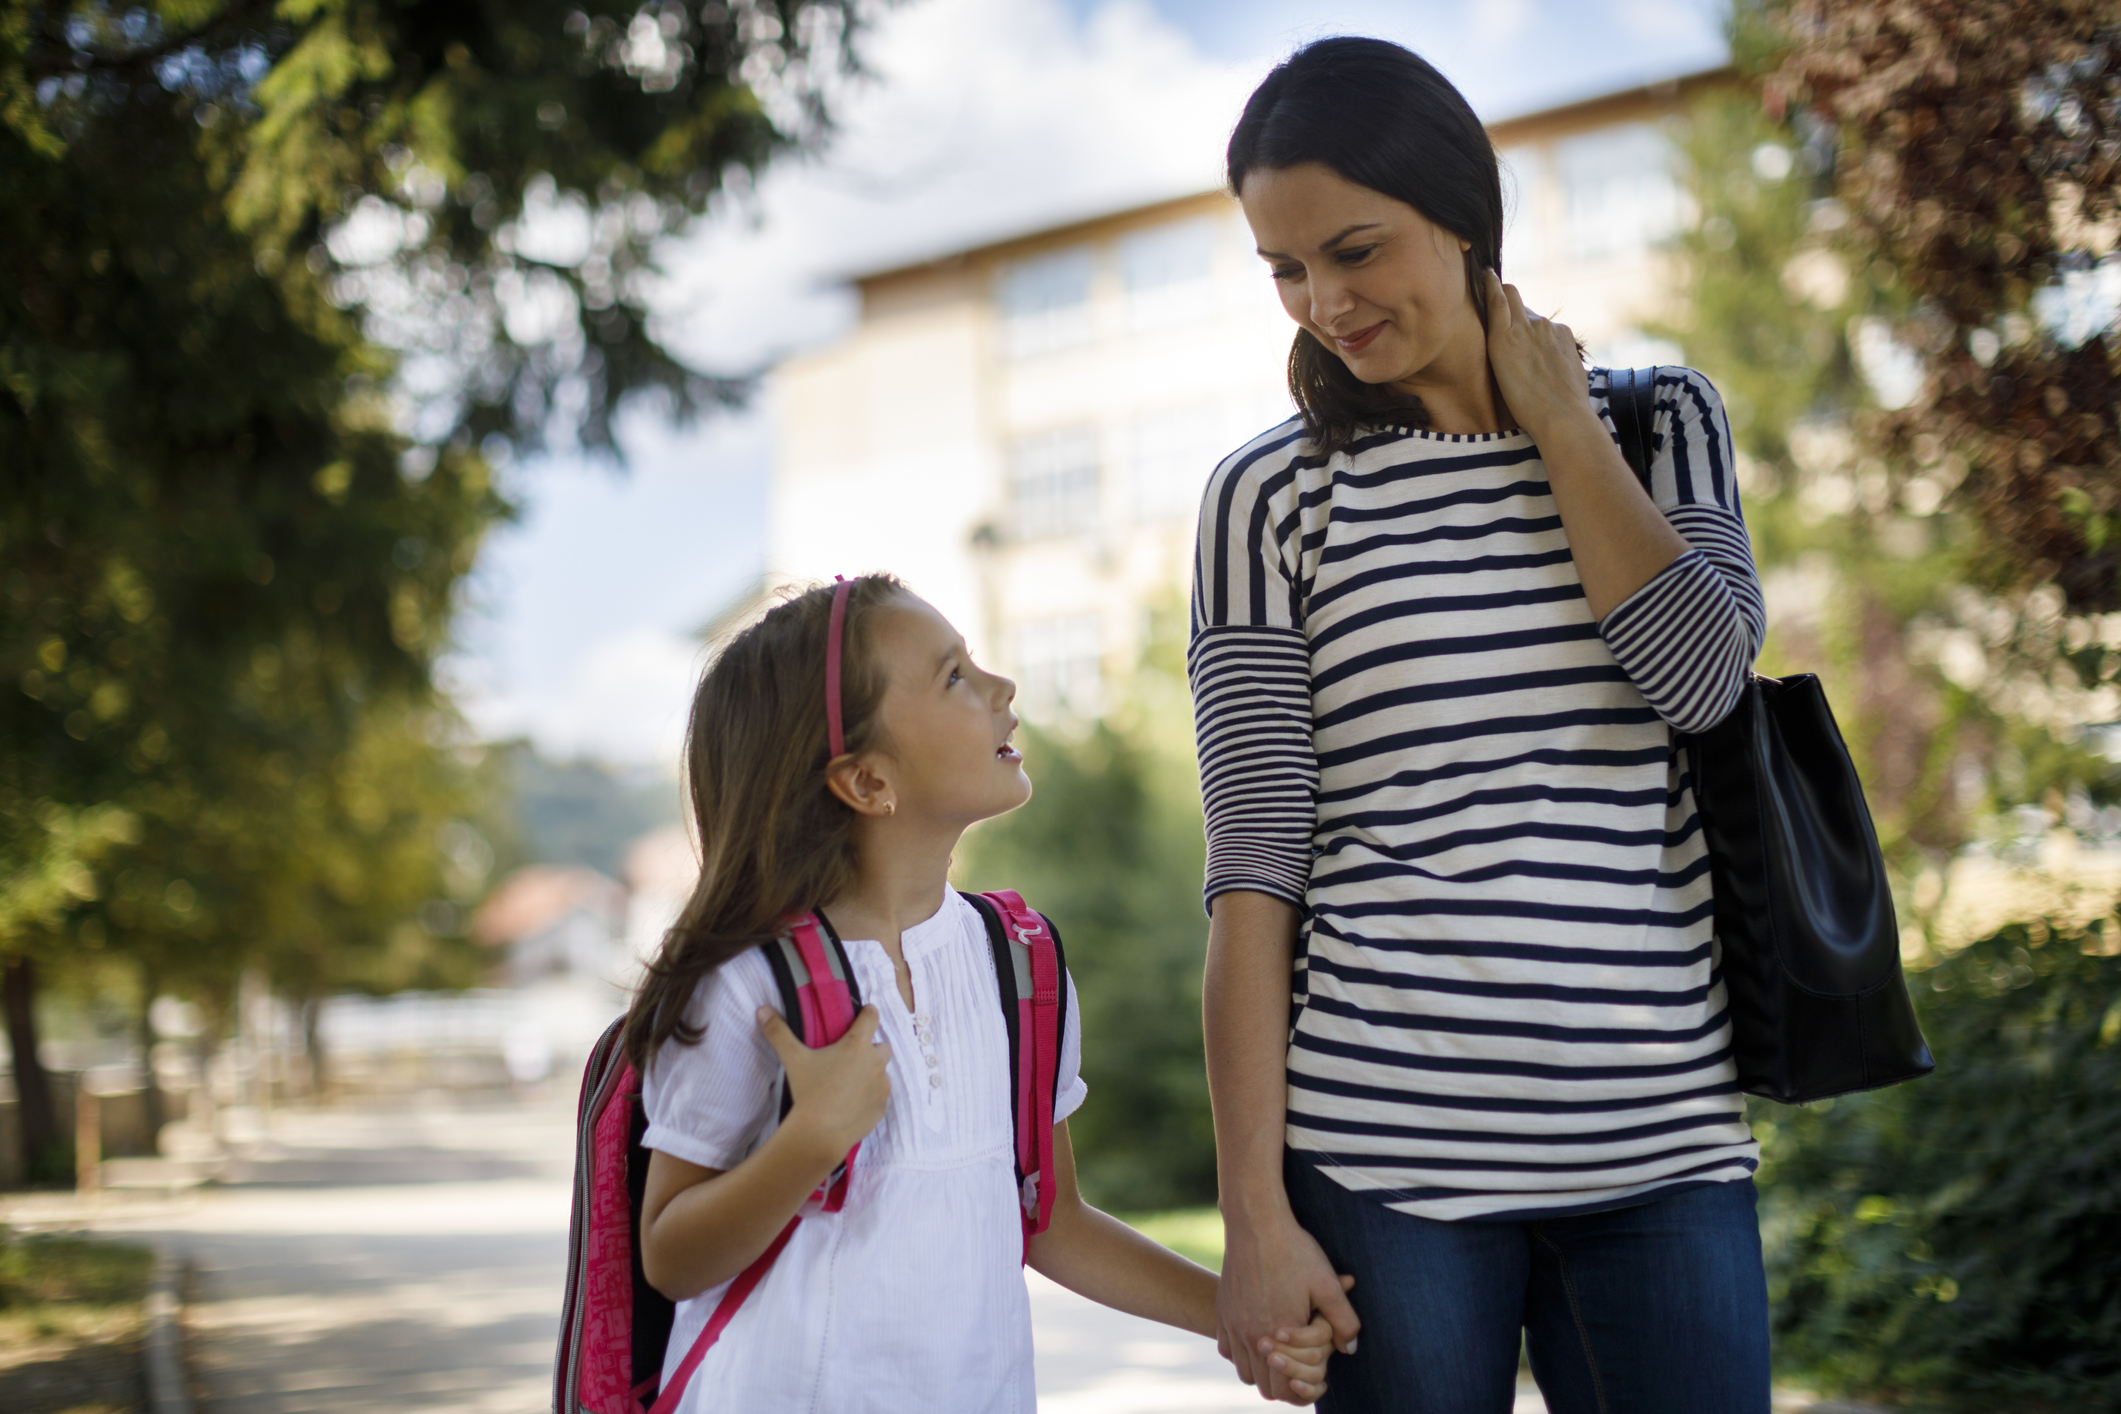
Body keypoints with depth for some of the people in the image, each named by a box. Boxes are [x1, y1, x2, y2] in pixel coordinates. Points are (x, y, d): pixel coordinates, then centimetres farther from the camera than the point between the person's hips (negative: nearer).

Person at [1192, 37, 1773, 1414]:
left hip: (1664, 1143, 2)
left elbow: (1700, 671, -7)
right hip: (1383, 1149, -2)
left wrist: (1553, 409, 0)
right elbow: (1256, 864, -2)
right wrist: (1256, 1207, -7)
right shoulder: (1273, 495, 3)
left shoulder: (1663, 420, 11)